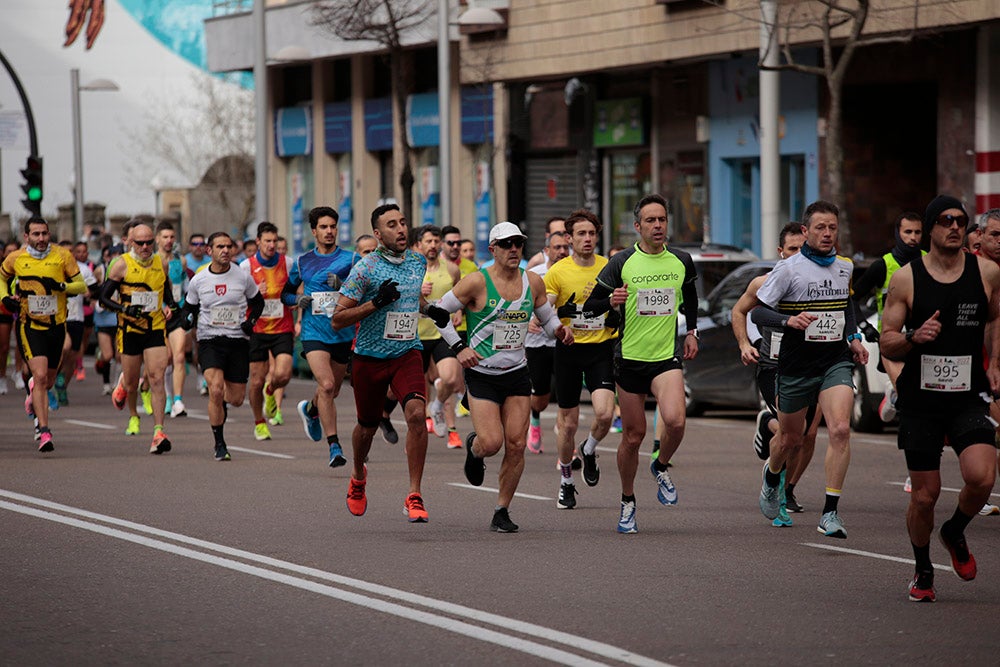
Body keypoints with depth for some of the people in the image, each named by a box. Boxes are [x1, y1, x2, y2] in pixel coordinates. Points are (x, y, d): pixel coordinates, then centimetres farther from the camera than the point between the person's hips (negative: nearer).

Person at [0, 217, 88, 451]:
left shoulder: (62, 255, -5)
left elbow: (82, 286, -1)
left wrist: (62, 286, -21)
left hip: (56, 325, 2)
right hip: (29, 325, -2)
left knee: (48, 381, 14)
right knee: (40, 375, -18)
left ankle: (33, 393, 52)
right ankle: (44, 432, -18)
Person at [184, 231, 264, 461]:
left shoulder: (243, 277, 1)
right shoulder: (198, 281, 1)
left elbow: (258, 302, 15)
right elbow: (189, 307, 14)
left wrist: (251, 321, -4)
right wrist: (189, 319, -9)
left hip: (238, 341, 1)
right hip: (209, 341, -1)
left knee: (236, 399, 3)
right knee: (216, 390, -21)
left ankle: (221, 403, 43)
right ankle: (219, 445, -9)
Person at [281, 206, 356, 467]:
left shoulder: (349, 259, 2)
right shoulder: (302, 263, 8)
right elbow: (286, 292, 20)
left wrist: (342, 284, -25)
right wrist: (298, 300, -2)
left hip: (343, 334, 1)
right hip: (314, 333, -1)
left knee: (333, 390, 15)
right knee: (326, 385, -20)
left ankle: (310, 409, 51)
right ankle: (334, 447, -18)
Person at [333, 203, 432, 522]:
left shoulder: (419, 262, 4)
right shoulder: (366, 268, -12)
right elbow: (338, 319, -14)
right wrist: (376, 302, -22)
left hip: (407, 354, 2)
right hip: (369, 357, -2)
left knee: (416, 414, -22)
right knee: (367, 426, 14)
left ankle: (414, 496, -17)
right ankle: (358, 478, 47)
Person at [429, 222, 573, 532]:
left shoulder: (533, 282, 3)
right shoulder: (477, 282, -11)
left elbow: (547, 317, 18)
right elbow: (439, 311, -3)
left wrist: (560, 330, -4)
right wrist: (458, 347, -10)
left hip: (517, 373, 4)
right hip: (482, 374, -4)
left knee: (516, 445, -3)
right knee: (492, 443, -13)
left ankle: (502, 512, 10)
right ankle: (474, 447, 26)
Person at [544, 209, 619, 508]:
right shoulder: (558, 272, -3)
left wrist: (619, 317, -6)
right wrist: (561, 313, -24)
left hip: (601, 348, 1)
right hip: (568, 349, 0)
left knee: (604, 413, -18)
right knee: (568, 421, 6)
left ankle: (589, 450, 16)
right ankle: (566, 482, 24)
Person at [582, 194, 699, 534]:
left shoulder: (681, 261, 3)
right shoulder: (622, 263, -6)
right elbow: (590, 306, -3)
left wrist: (691, 332, 19)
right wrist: (611, 301, -23)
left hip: (667, 357, 1)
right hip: (630, 358, -1)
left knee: (675, 420, -24)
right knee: (633, 436, 5)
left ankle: (661, 467, 8)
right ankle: (627, 502, 26)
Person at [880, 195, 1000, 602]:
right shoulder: (906, 279, -3)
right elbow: (886, 344, 0)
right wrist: (915, 338, -19)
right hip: (920, 400, -1)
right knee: (925, 495, 2)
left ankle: (955, 533, 12)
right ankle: (923, 572, 27)